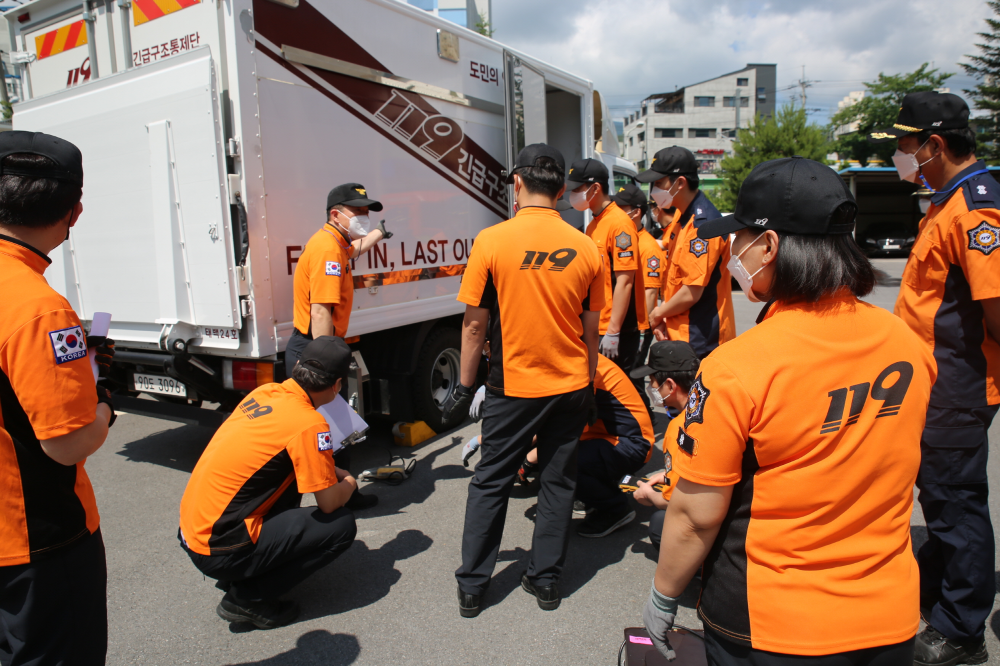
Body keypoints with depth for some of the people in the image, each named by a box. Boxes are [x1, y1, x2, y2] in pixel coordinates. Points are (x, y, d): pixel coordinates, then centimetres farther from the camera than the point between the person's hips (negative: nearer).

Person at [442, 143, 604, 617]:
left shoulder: (491, 241, -11)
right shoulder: (585, 248, -3)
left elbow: (474, 324, -8)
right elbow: (591, 330, 4)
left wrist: (464, 386, 3)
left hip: (513, 387, -2)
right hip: (570, 385, 3)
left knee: (491, 482, 12)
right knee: (557, 482, 15)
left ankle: (471, 586, 22)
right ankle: (546, 580, 27)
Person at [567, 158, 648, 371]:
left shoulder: (619, 223, -13)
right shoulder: (593, 226, 13)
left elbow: (624, 282, -18)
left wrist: (613, 331, -20)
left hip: (619, 330, -8)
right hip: (596, 328, 8)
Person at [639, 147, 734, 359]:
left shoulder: (702, 222, -19)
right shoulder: (684, 218, 14)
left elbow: (692, 292, -22)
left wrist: (657, 313, -6)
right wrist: (663, 317, 5)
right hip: (683, 336, 9)